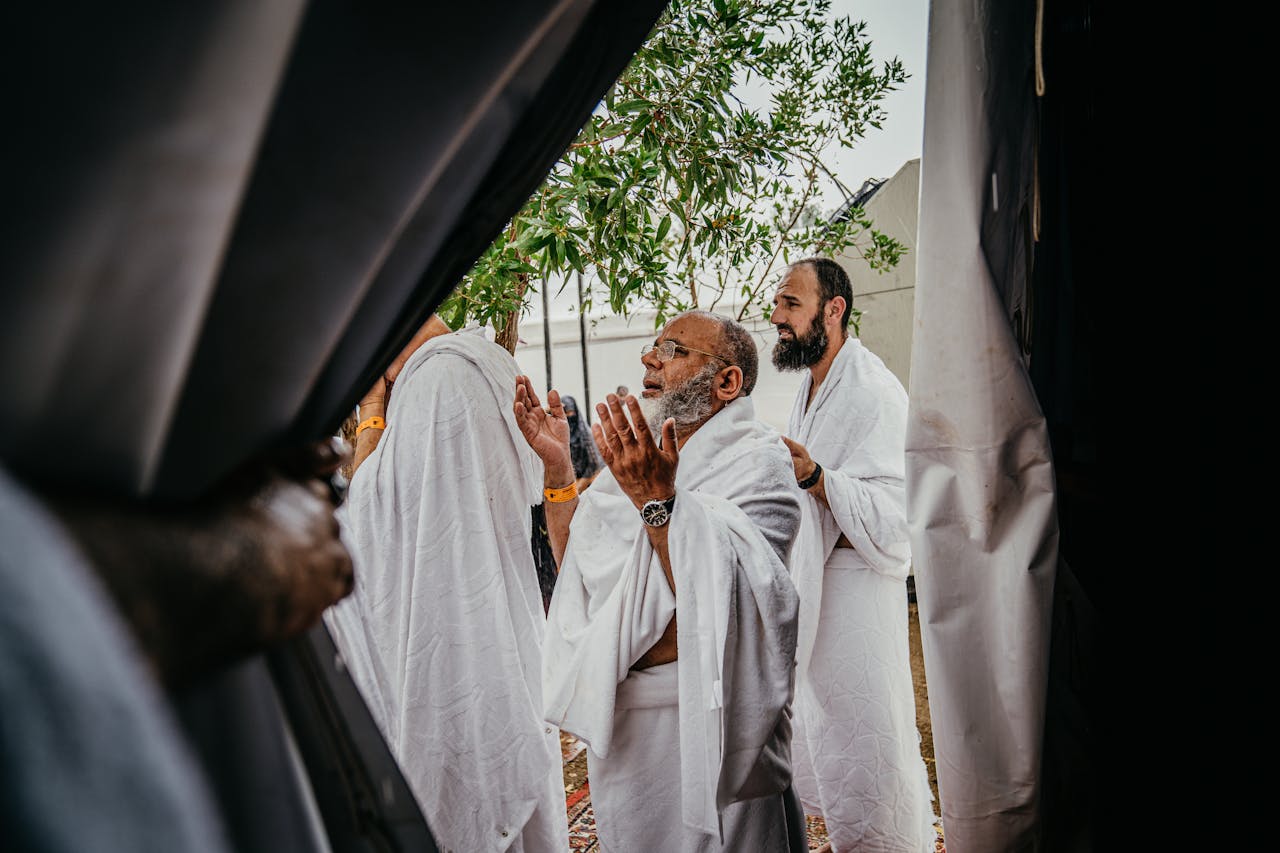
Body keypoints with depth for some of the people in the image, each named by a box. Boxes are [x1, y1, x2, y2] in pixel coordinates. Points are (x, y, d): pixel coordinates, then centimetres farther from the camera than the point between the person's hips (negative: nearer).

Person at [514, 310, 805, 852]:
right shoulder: (642, 458, 9)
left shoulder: (757, 464, -13)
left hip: (704, 724, -7)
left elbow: (715, 603, -25)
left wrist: (657, 501, -31)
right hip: (620, 715, 7)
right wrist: (556, 466, 1)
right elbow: (577, 570, 8)